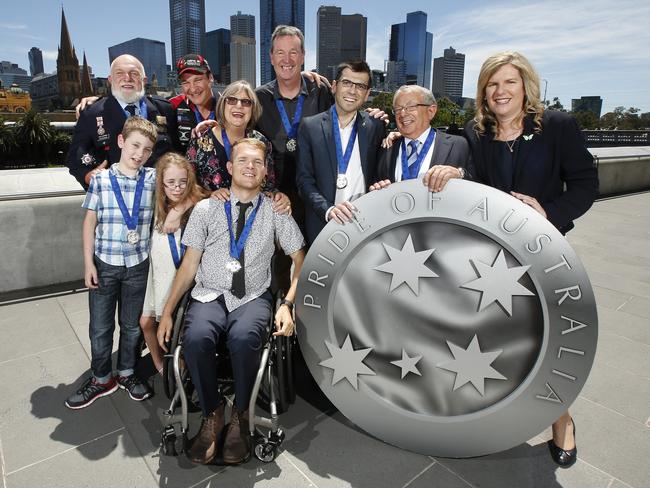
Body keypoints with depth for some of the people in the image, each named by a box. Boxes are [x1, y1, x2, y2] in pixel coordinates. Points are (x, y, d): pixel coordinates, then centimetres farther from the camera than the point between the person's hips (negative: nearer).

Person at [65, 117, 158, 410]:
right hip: (104, 264, 0)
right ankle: (101, 379, 29)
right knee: (100, 326, 9)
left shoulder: (153, 179, -2)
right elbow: (90, 222, -1)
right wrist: (88, 262, -3)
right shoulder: (101, 179, -3)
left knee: (132, 324, 14)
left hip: (138, 265, 1)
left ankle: (127, 373, 34)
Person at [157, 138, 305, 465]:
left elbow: (300, 260, 6)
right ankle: (212, 415, -5)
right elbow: (189, 265, 7)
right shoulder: (205, 209, 6)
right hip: (210, 297, 1)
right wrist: (167, 312, 2)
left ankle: (240, 417, -6)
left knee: (244, 338, -34)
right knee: (196, 338, -31)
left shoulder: (275, 212, 5)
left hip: (253, 298, -1)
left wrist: (288, 304, -9)